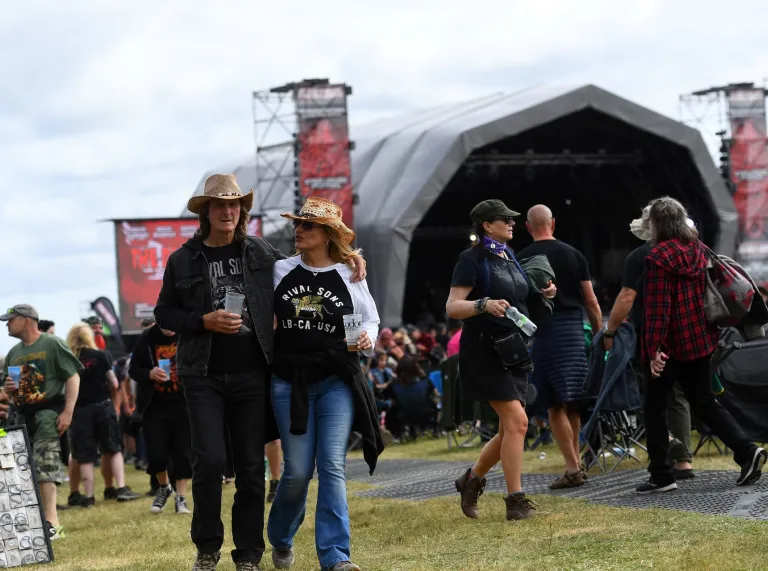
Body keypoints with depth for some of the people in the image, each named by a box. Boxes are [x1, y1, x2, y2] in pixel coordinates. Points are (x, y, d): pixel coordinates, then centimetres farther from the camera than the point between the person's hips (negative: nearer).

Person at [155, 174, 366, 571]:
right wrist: (204, 321, -10)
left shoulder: (261, 253, 8)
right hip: (203, 377, -2)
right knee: (209, 460, -11)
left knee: (251, 467, 3)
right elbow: (164, 314, 6)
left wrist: (346, 260, 12)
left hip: (251, 375, 2)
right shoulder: (184, 261, 3)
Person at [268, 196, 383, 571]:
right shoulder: (280, 272, 6)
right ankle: (280, 539, 28)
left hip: (337, 382, -1)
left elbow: (370, 319, 14)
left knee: (332, 466, -9)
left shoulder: (349, 277, 3)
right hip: (289, 382, 1)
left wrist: (367, 338, -7)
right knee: (297, 470, 1)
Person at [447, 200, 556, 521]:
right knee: (516, 422, -15)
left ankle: (472, 480, 28)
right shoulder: (473, 260, -8)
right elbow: (452, 307, -14)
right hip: (485, 350, -8)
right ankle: (515, 501, -11)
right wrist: (484, 304, -31)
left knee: (510, 430, 8)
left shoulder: (509, 257, 16)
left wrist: (543, 295, 8)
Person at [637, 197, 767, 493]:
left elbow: (657, 307, -19)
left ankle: (661, 475, 6)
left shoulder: (658, 257, -15)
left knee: (655, 405, 6)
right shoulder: (699, 250, 8)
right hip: (701, 340, 7)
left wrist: (654, 349, -18)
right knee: (704, 402, 14)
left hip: (672, 346, -7)